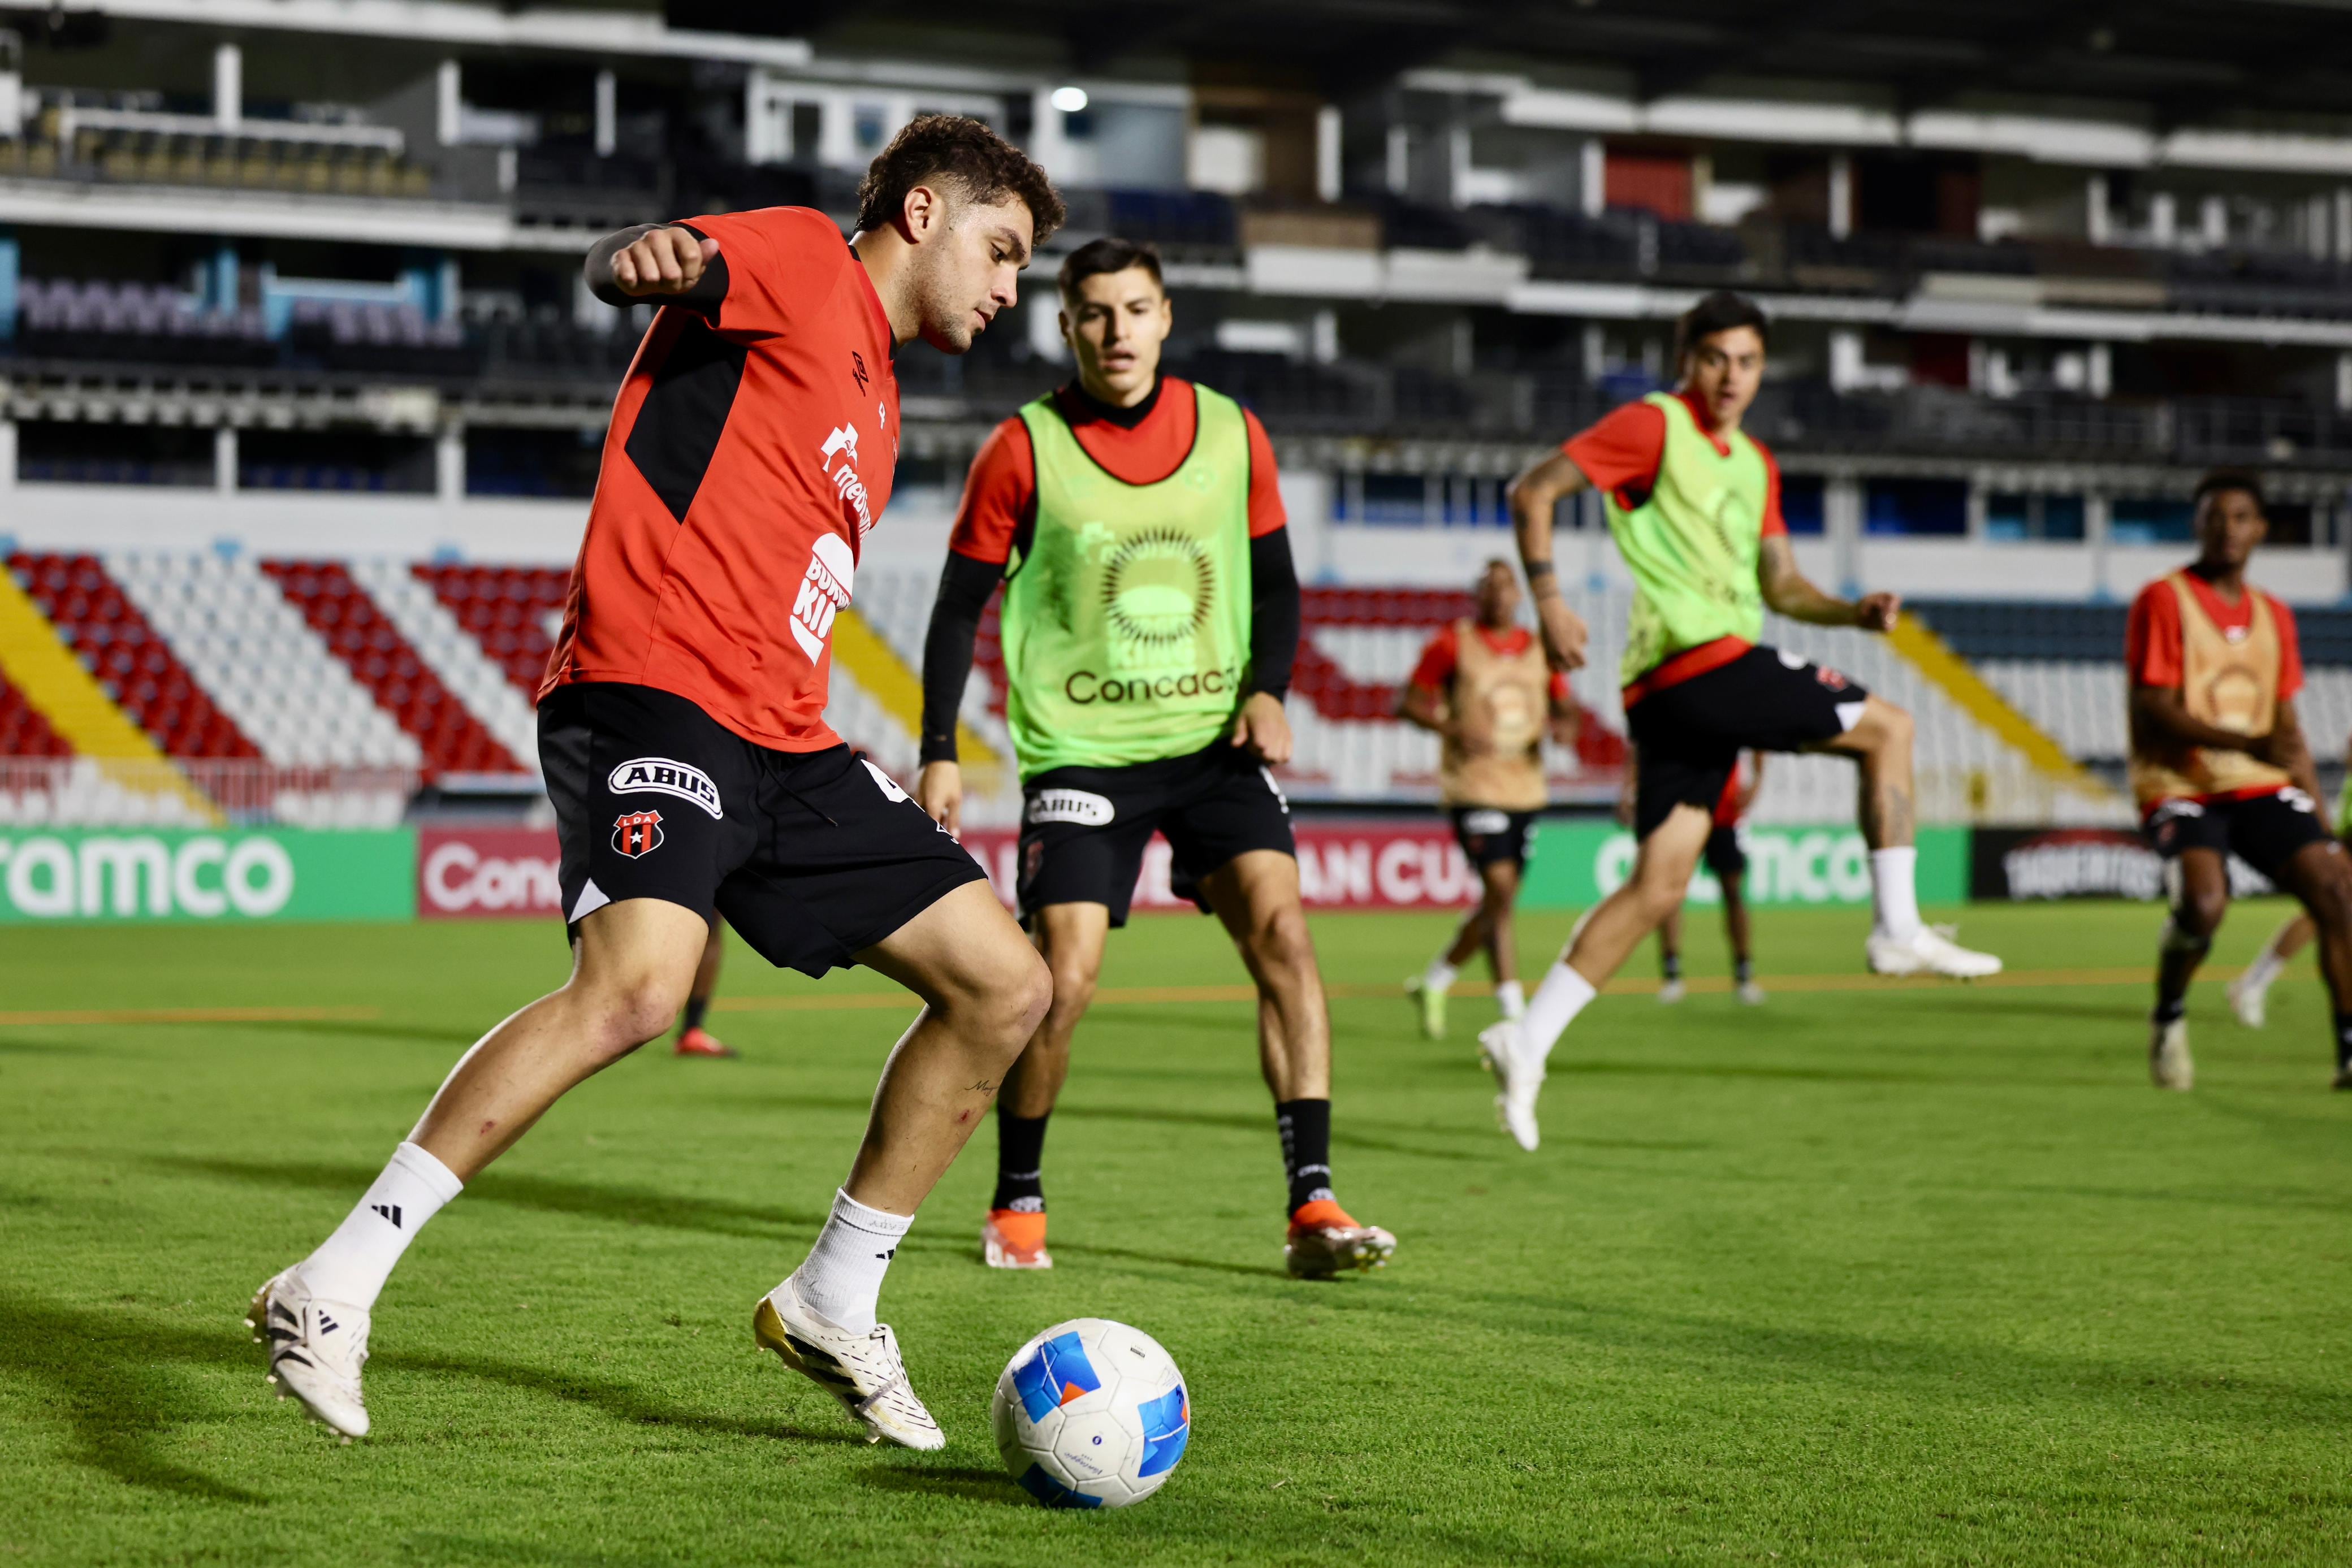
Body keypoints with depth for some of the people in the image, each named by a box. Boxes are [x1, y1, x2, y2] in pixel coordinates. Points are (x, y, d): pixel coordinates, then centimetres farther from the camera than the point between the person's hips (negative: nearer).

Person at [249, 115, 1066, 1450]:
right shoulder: (802, 260, 4)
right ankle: (332, 1292, -24)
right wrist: (650, 257, -42)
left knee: (1007, 988, 5)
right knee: (636, 987, -31)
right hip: (652, 685, -9)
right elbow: (659, 267, -18)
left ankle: (834, 1306, 17)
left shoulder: (877, 400, 29)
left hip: (783, 738, 10)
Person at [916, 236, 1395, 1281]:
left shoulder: (1231, 434, 4)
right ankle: (1017, 1204, 12)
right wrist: (939, 752, -4)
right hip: (1080, 749, -2)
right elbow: (960, 607, 1)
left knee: (1280, 931, -15)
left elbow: (1275, 579, 14)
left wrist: (1266, 690, -3)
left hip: (1214, 737, 3)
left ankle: (1312, 1206, -14)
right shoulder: (1024, 451, -5)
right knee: (1064, 978, -11)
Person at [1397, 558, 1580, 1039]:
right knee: (1500, 891, -16)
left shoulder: (1539, 649, 10)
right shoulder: (1452, 644, -3)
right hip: (1473, 787, -6)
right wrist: (1453, 730, -19)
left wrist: (1566, 725, -6)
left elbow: (1565, 706, 18)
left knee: (1500, 902, 11)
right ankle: (1514, 1016, -15)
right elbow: (1409, 701, -1)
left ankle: (1434, 981, 32)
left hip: (1525, 789, 6)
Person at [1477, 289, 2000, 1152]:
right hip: (1701, 658, -8)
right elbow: (1534, 490, -5)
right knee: (1886, 727, 0)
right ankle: (1898, 930, 4)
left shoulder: (1754, 463, 22)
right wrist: (1549, 599, -16)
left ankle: (1528, 1040, 1)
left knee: (1658, 885, 4)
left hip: (1675, 690, 8)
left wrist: (1854, 612, 3)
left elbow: (1779, 584, 22)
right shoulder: (1654, 426, -3)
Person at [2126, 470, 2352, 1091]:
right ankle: (2169, 1019, 0)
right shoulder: (2164, 600, -5)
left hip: (2260, 787, 6)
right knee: (2204, 901, -29)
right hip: (2179, 788, -5)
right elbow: (2154, 711, -14)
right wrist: (2249, 743, -24)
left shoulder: (2274, 615, 14)